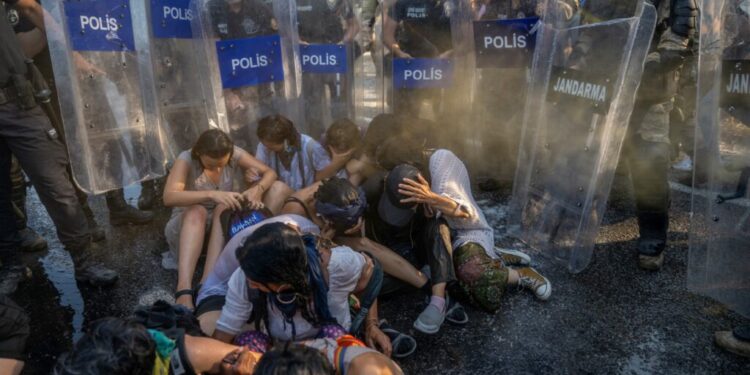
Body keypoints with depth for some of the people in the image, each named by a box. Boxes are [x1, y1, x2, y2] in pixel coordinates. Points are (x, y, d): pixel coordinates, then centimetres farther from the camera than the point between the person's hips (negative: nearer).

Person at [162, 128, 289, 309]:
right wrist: (211, 194, -48)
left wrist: (258, 189, -35)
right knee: (196, 212, -40)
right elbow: (169, 197, -35)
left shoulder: (235, 154, -12)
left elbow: (269, 173, -13)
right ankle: (184, 290, -51)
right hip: (189, 223, -3)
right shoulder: (186, 160, -20)